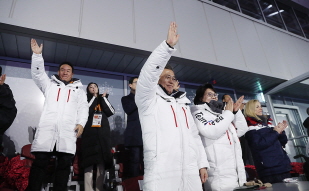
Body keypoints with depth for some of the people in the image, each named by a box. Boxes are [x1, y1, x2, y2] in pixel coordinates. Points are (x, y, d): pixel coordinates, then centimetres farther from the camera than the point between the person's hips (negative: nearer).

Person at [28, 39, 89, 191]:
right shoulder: (50, 84, 24)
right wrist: (37, 55, -5)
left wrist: (81, 123, -5)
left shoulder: (78, 89, 23)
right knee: (40, 161, -4)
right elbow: (38, 73, 9)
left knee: (65, 163, -2)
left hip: (68, 130, 0)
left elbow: (83, 107, 12)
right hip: (47, 128, 0)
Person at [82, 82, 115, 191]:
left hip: (103, 134, 2)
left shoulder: (103, 100, 19)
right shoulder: (86, 100, 13)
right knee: (89, 162, -7)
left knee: (102, 162, 1)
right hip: (90, 133, -2)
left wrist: (103, 98, 4)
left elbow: (111, 112, 3)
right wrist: (94, 97, 0)